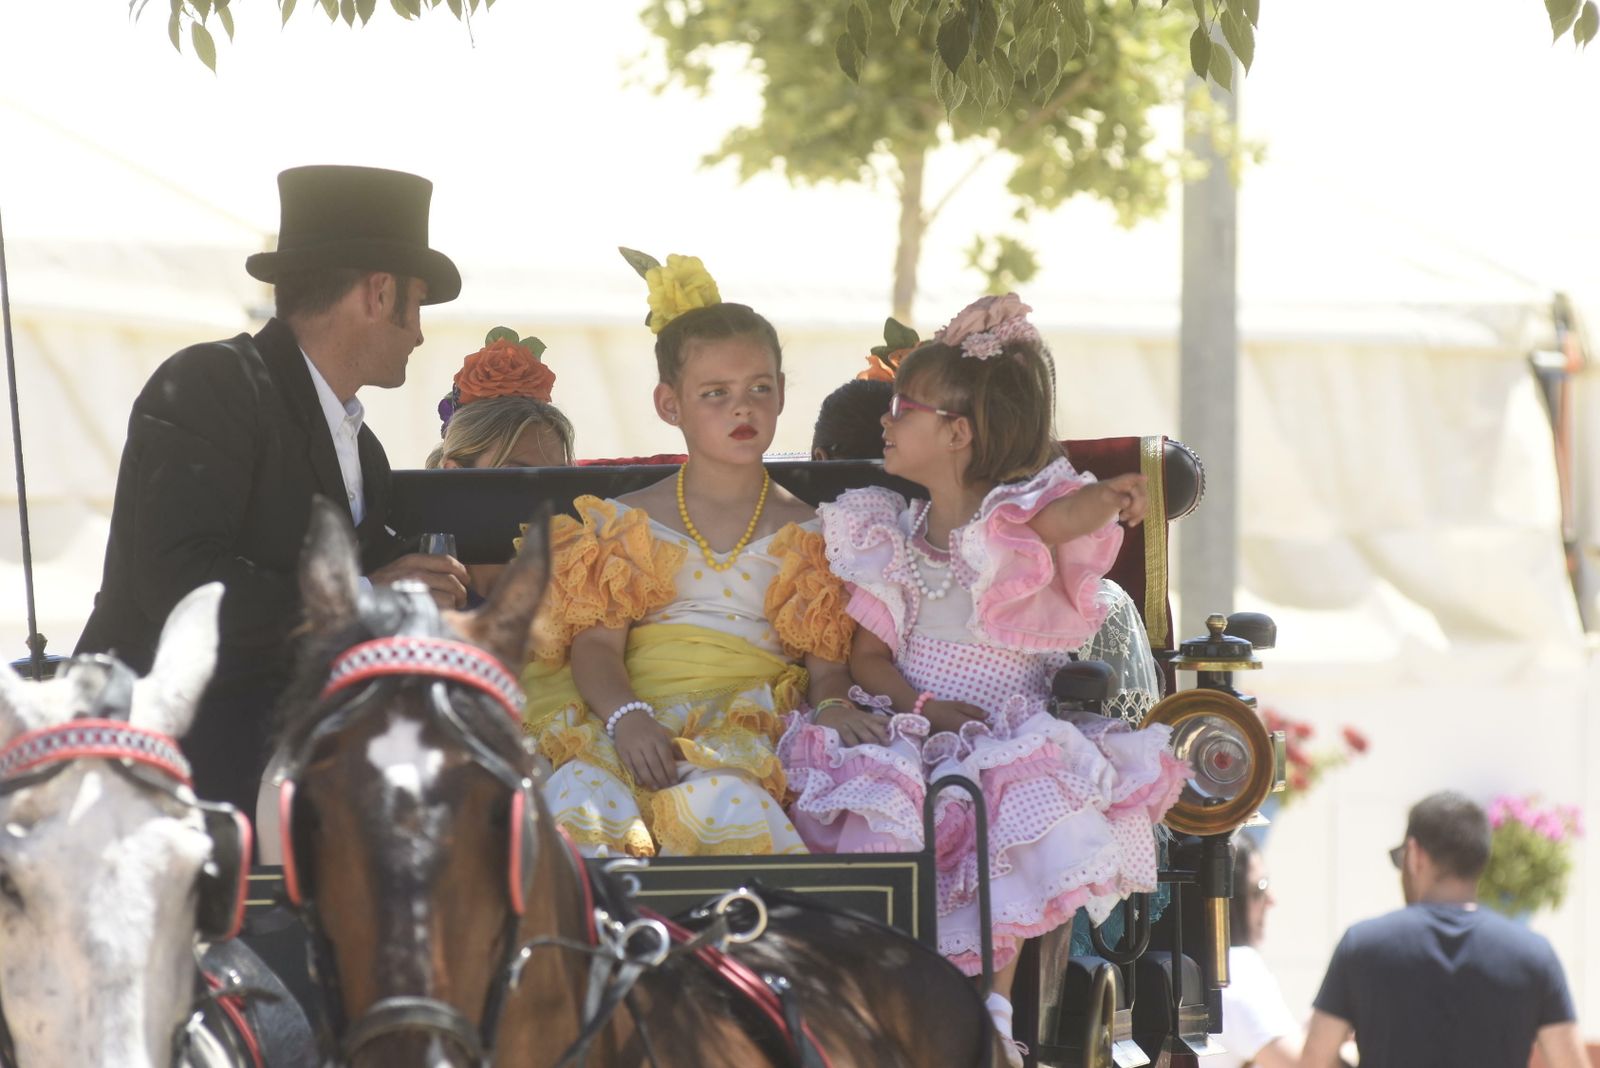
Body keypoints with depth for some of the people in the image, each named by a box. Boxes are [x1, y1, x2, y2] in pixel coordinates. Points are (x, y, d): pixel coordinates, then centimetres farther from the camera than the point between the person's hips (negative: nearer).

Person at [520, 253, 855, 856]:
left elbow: (828, 670, 11)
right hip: (639, 731, 1)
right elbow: (595, 644, 3)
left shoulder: (809, 535, 18)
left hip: (750, 734, 0)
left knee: (717, 795, -39)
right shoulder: (625, 525, 17)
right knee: (581, 791, -37)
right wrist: (625, 715, -19)